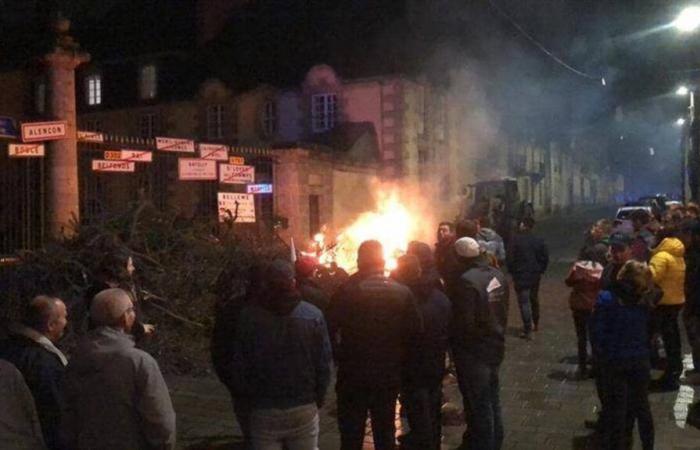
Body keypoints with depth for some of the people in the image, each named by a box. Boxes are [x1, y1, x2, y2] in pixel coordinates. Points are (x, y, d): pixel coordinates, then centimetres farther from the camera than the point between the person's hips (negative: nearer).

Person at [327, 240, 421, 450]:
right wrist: (398, 360, 10)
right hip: (389, 375, 2)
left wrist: (339, 356, 1)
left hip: (353, 375, -2)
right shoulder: (403, 292, -6)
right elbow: (414, 332, -4)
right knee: (385, 432, 17)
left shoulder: (346, 291, -13)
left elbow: (329, 329, -15)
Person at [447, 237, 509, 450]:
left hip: (473, 352, -8)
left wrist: (452, 341, -8)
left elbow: (463, 323, -26)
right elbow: (503, 312, 10)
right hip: (495, 345, 9)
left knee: (478, 404, 5)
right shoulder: (497, 275, 2)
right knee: (492, 399, 22)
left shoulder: (466, 281, -26)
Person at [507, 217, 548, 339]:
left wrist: (512, 271, 0)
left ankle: (527, 330, -8)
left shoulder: (516, 239, -12)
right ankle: (535, 324, 37)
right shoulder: (539, 241, 1)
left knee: (524, 302, -4)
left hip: (520, 274, -5)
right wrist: (541, 270, 13)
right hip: (535, 274, 5)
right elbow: (545, 257, 3)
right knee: (534, 299, 21)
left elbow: (510, 257, -12)